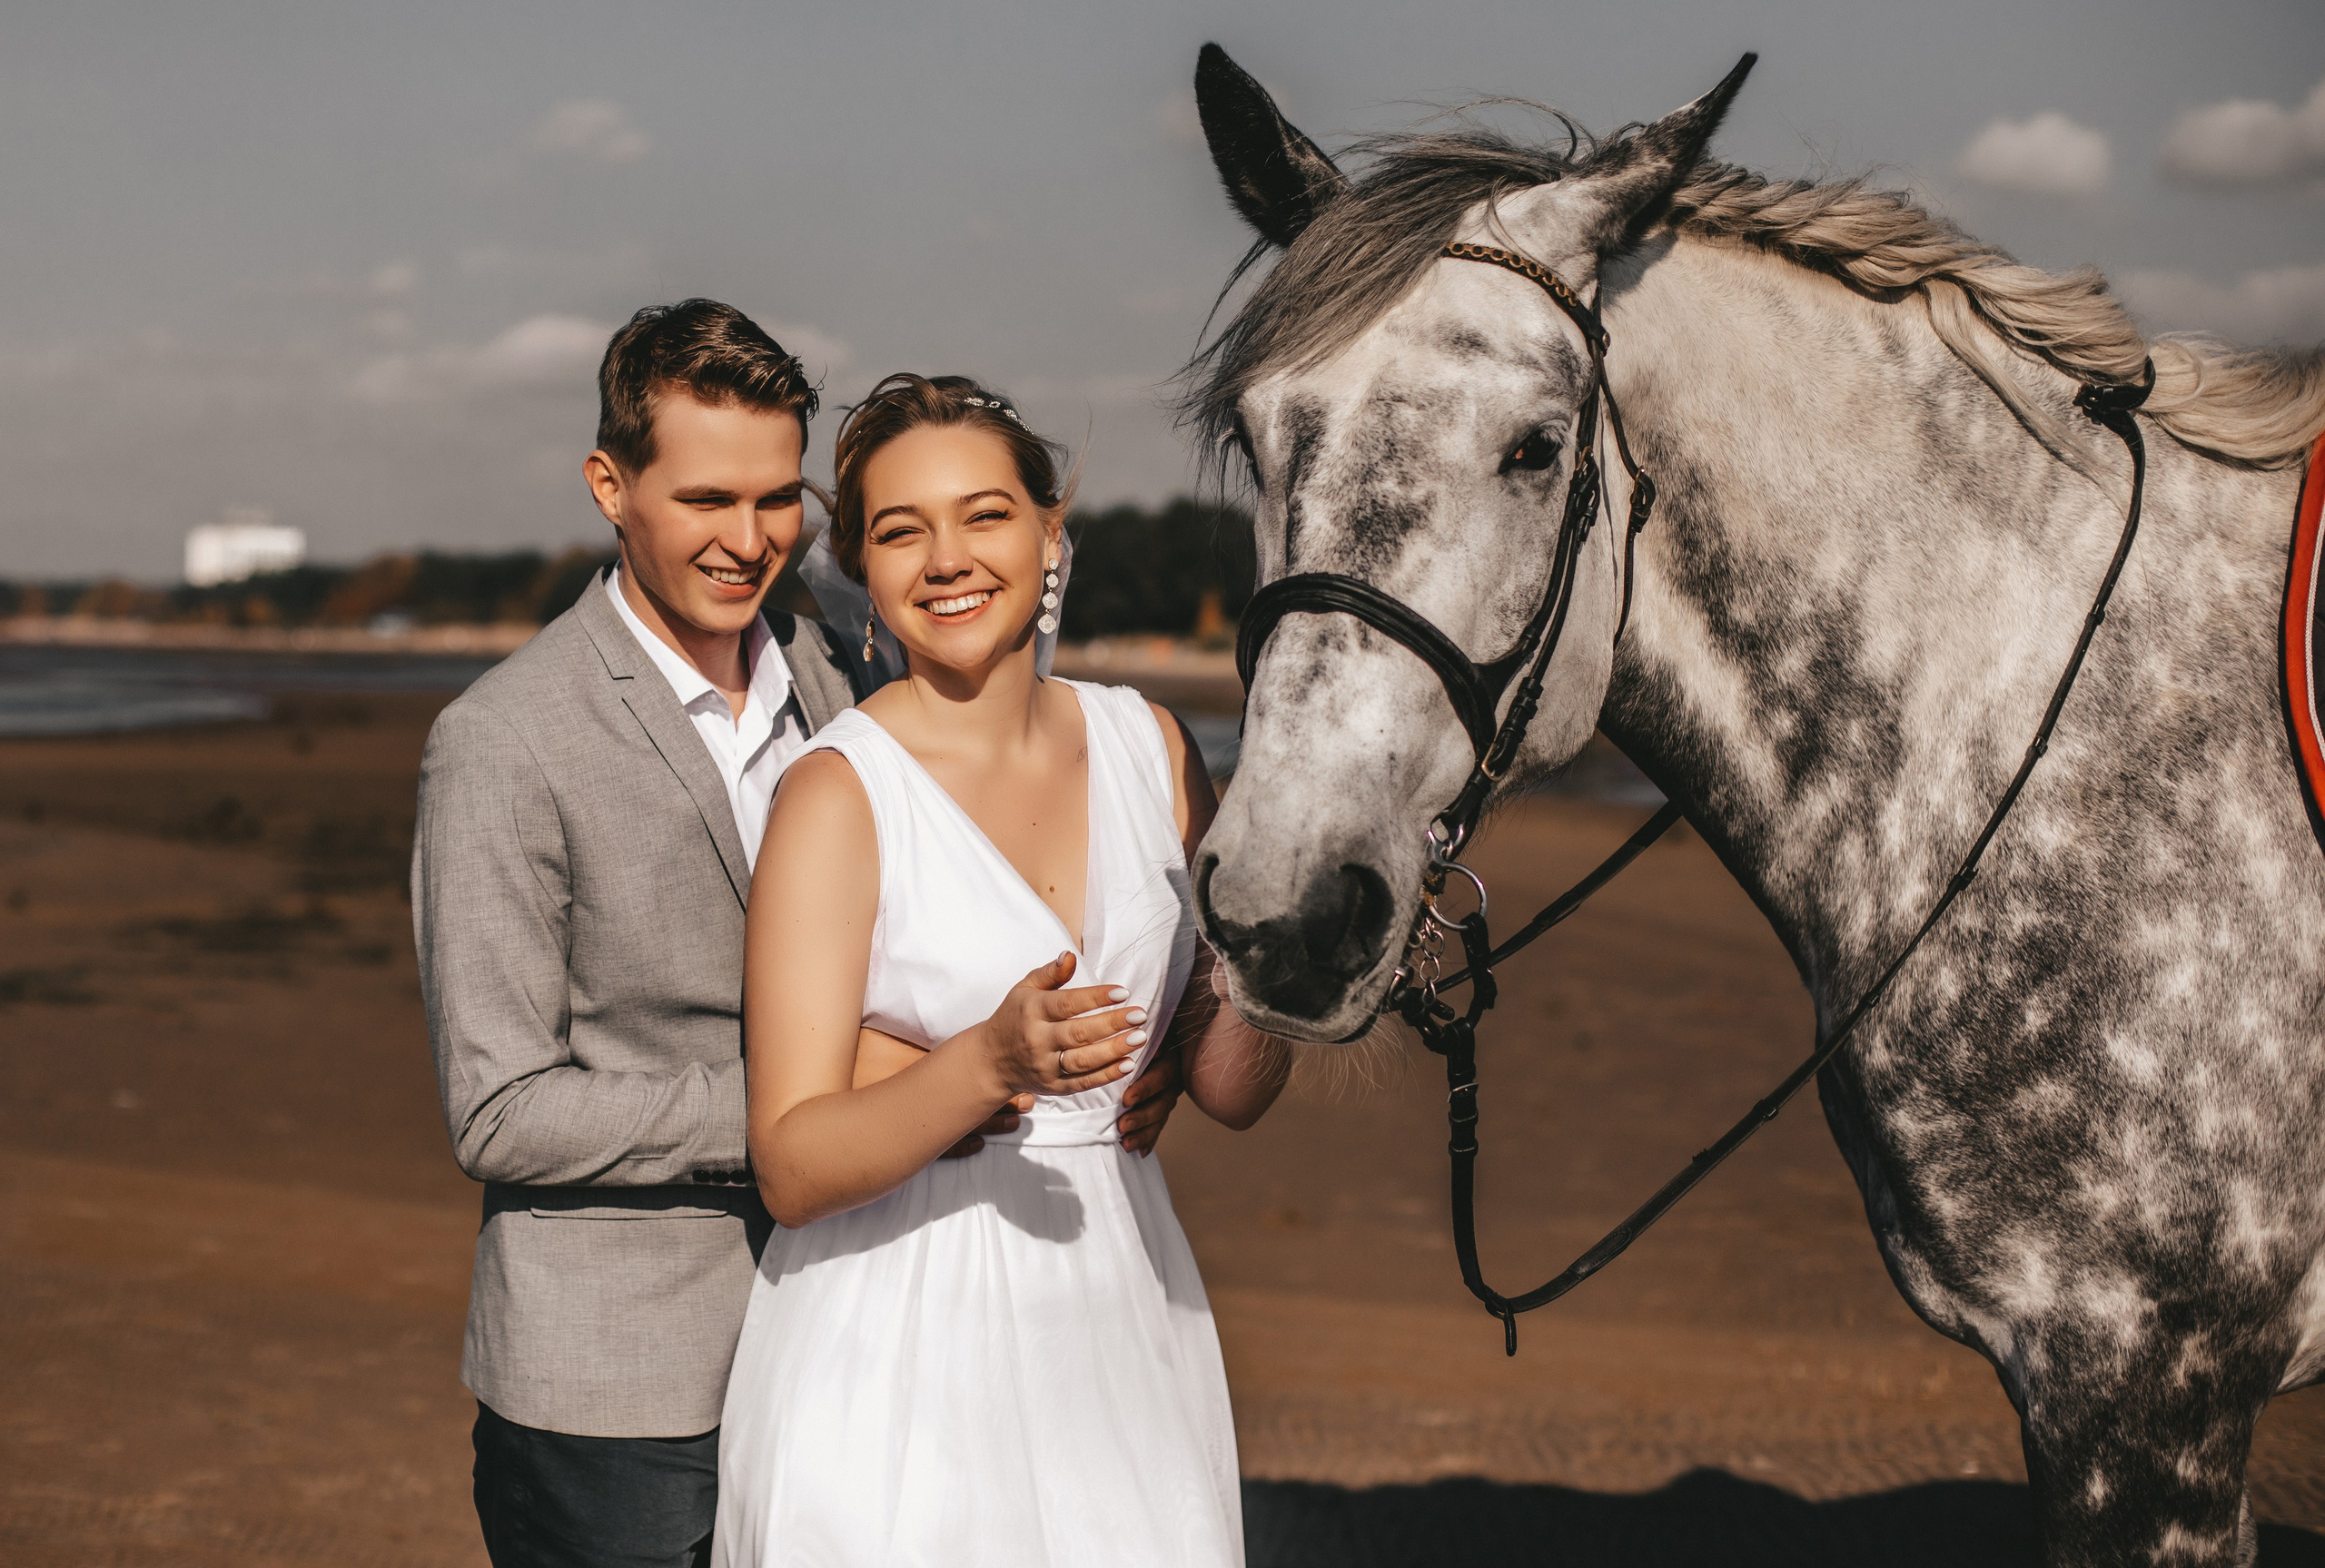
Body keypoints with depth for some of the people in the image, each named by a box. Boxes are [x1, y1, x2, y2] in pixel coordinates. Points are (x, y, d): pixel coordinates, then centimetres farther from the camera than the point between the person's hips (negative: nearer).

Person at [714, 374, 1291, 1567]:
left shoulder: (1145, 744, 3)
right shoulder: (839, 795, -11)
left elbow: (1226, 1088, 6)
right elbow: (793, 1171, -15)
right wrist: (990, 1063, -30)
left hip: (1124, 1327, 5)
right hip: (903, 1369, -4)